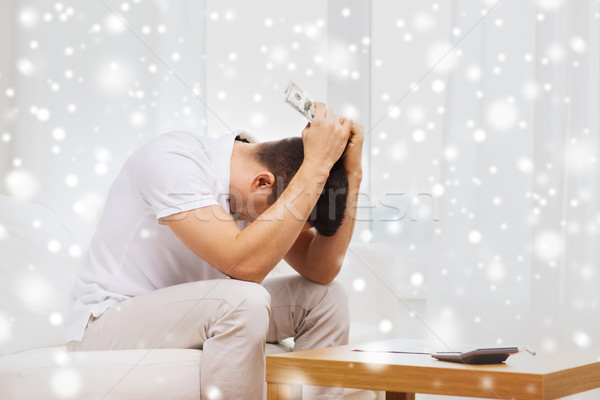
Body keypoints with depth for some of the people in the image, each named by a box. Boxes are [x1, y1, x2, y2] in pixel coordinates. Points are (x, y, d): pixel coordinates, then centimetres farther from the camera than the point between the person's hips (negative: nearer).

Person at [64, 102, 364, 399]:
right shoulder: (171, 159, -25)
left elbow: (323, 270, -9)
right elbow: (246, 266, -36)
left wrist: (352, 174, -18)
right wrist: (316, 167, -34)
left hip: (190, 317, 8)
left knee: (324, 296, -3)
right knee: (245, 302, -33)